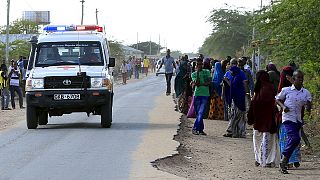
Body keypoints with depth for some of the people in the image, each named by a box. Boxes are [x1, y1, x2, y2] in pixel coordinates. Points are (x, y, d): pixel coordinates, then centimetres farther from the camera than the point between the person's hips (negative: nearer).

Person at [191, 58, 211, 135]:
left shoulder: (207, 72, 9)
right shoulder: (194, 74, 5)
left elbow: (209, 83, 0)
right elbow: (196, 83, -11)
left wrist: (200, 84, -10)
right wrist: (198, 72, -13)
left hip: (205, 94, 0)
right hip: (197, 94, 1)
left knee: (201, 113, -11)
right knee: (198, 113, 3)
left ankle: (195, 128, -10)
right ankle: (200, 129, 9)